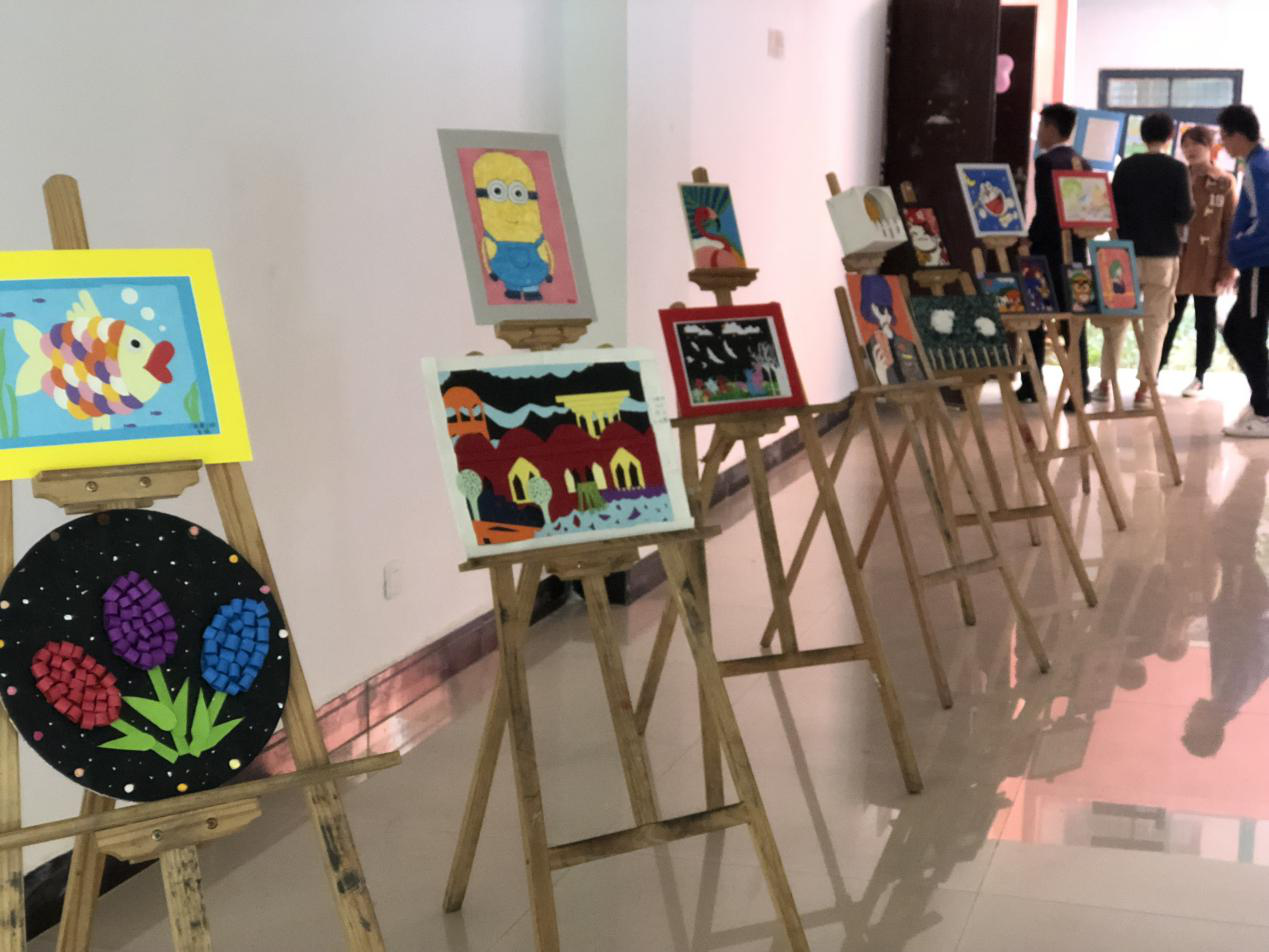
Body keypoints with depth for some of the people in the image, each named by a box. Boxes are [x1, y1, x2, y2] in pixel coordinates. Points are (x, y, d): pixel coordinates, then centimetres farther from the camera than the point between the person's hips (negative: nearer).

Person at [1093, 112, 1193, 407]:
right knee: (1155, 321, 2)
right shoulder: (1177, 169, -5)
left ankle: (1106, 382, 13)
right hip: (1163, 254, -2)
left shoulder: (1126, 166, 2)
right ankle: (1144, 387, -1)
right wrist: (1191, 206, 12)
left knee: (1116, 317, 11)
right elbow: (1184, 214, -10)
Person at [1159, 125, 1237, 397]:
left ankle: (1199, 377, 13)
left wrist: (1229, 268, -8)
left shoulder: (1224, 182, -2)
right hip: (1175, 261, 2)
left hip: (1208, 264, -2)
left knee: (1205, 321, 6)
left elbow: (1231, 226, -3)